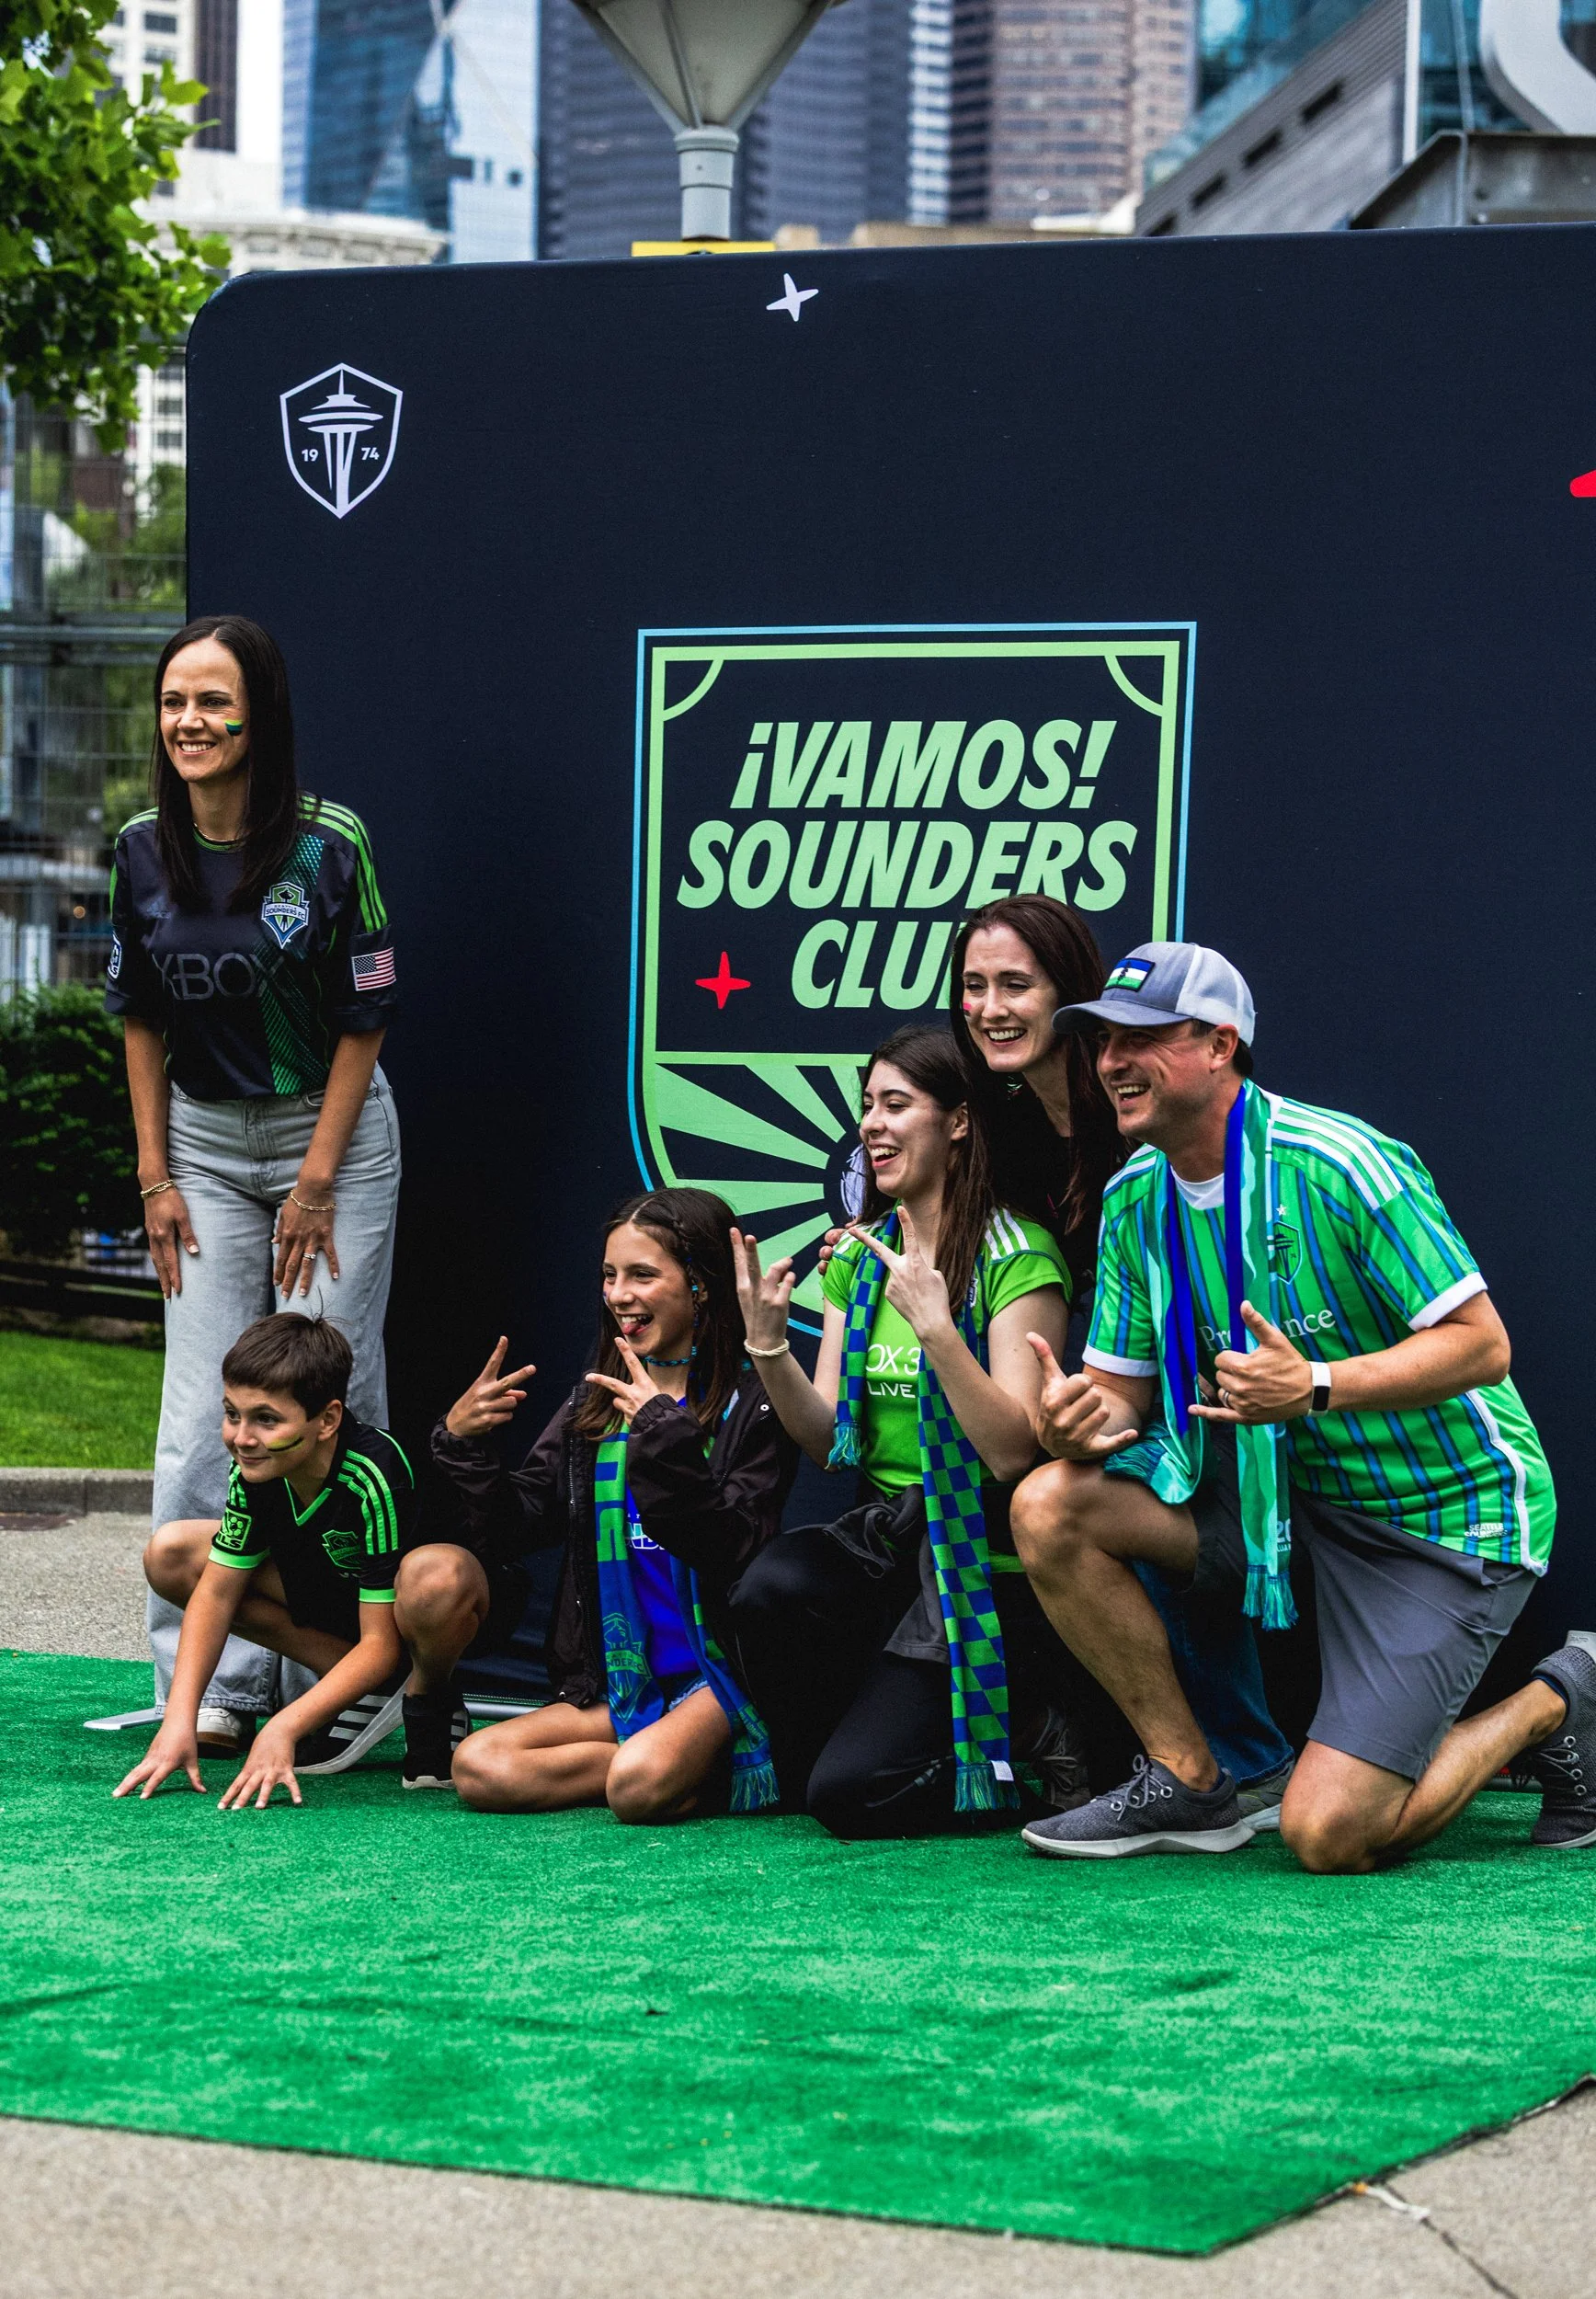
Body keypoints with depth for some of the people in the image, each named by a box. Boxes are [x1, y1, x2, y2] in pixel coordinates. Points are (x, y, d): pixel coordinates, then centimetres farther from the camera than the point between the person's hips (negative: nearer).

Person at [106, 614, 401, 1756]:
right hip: (206, 1142, 3)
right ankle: (211, 1686, -1)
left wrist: (318, 1180, -10)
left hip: (334, 1132, -3)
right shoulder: (144, 851, 0)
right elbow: (141, 1019, 8)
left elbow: (366, 1018, -8)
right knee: (202, 1414, -3)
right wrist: (156, 1175, 4)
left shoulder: (329, 844, -12)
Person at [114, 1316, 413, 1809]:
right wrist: (179, 1721, -21)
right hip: (329, 1597, 7)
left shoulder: (374, 1481, -35)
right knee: (170, 1555, -8)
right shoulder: (255, 1470, -18)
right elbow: (217, 1591, -10)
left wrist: (281, 1730, -40)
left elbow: (379, 1643, -32)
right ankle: (348, 1681, -5)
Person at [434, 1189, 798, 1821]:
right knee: (478, 1769, -19)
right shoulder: (594, 1405, 13)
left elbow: (737, 1553, -15)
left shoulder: (750, 1405, -4)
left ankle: (714, 1768, -2)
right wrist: (462, 1442, -6)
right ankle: (677, 1760, -5)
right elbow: (514, 1525, 10)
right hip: (621, 1686, 6)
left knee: (639, 1785, -36)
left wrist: (664, 1435, -21)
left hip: (719, 1677, -6)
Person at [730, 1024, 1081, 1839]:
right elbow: (829, 1442, 7)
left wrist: (934, 1324, -27)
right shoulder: (859, 1257, 11)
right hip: (885, 1535, 6)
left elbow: (1011, 1452, -18)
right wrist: (769, 1346, -9)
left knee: (852, 1790, -18)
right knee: (769, 1589, -29)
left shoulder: (1016, 1255, -10)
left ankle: (1025, 1743, 10)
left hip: (986, 1566, -6)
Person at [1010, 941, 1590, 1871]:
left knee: (1329, 1837, -17)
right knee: (1050, 1505, -13)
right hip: (1287, 1485, 7)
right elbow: (1126, 1387, 5)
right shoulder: (1135, 1199, 0)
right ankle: (1190, 1782, 2)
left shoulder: (1339, 1164, -22)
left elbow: (1482, 1344, -22)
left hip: (1448, 1511, -7)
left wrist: (1313, 1388, -34)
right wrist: (1091, 1416, -21)